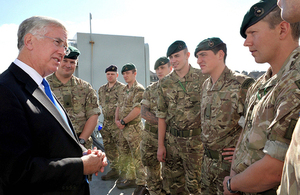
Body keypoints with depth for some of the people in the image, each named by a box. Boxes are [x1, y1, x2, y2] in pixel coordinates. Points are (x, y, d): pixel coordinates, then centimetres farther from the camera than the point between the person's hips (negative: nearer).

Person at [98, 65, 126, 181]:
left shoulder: (122, 88, -7)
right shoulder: (101, 89, 15)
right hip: (106, 122, 7)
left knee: (121, 147, -4)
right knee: (109, 147, 13)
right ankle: (114, 170, 26)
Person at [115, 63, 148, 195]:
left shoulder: (139, 89, -13)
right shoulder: (124, 90, 15)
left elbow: (137, 110, -22)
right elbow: (119, 106, 17)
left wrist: (123, 121, -15)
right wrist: (116, 120, 1)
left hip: (134, 127, -9)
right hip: (123, 128, 9)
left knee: (137, 156, -3)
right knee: (124, 154, 17)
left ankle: (142, 184, 9)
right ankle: (130, 179, 31)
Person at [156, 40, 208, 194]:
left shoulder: (203, 77, -6)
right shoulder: (165, 83, 5)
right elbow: (162, 116, 8)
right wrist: (160, 145, 6)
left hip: (196, 140, -3)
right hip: (172, 140, 4)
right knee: (174, 181, 16)